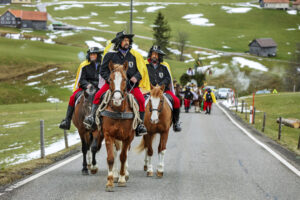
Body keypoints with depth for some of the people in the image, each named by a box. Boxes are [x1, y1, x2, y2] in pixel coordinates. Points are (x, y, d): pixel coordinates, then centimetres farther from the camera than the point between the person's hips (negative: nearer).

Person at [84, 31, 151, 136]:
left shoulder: (134, 55, 5)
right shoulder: (110, 54, 0)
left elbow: (141, 70, 10)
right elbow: (103, 70, 4)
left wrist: (136, 77, -11)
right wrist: (109, 78, -15)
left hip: (131, 84, 1)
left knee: (141, 99, -20)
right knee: (98, 95, -20)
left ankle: (140, 123, -9)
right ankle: (92, 116, -7)